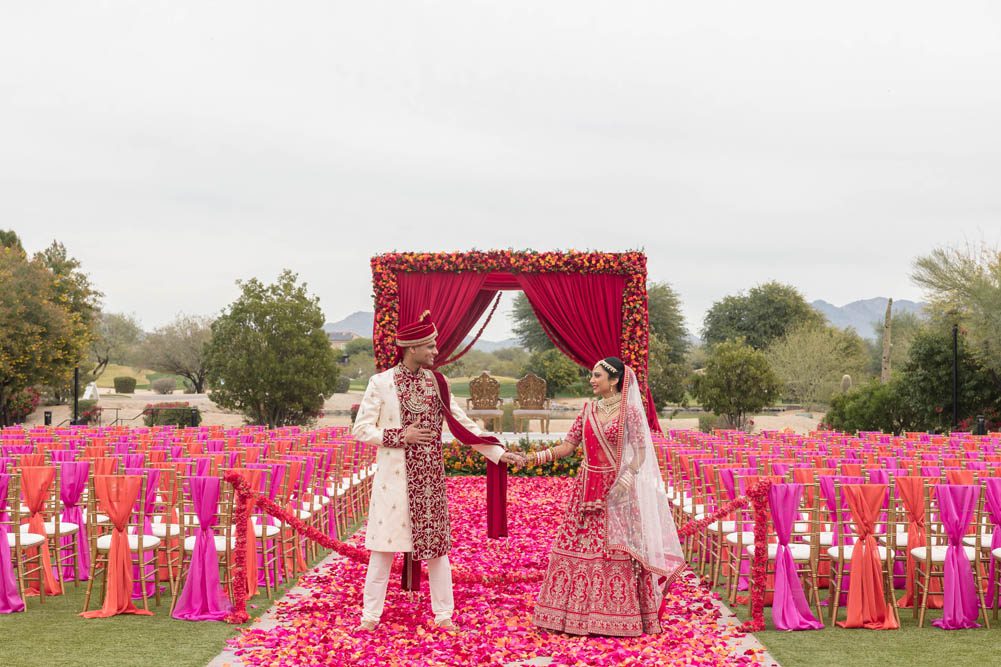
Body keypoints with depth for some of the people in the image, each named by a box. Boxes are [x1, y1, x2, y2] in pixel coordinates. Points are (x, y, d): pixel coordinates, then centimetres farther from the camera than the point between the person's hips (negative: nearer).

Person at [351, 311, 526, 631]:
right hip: (394, 476, -3)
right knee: (384, 546, 1)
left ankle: (444, 614, 15)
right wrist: (401, 435, -15)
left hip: (430, 476, 3)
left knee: (437, 544, 6)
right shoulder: (381, 383, -7)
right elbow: (361, 429, -5)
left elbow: (463, 423, 7)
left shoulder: (435, 382, 5)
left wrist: (499, 453, 3)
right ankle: (370, 615, 11)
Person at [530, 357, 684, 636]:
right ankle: (579, 613, 12)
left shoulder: (629, 411, -5)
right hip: (587, 486, 5)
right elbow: (568, 446, 8)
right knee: (577, 547, 3)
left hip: (616, 490, -5)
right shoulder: (589, 409, 9)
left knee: (616, 549, -3)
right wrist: (536, 456, -3)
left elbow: (641, 451, -7)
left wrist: (628, 476, -23)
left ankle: (618, 614, 8)